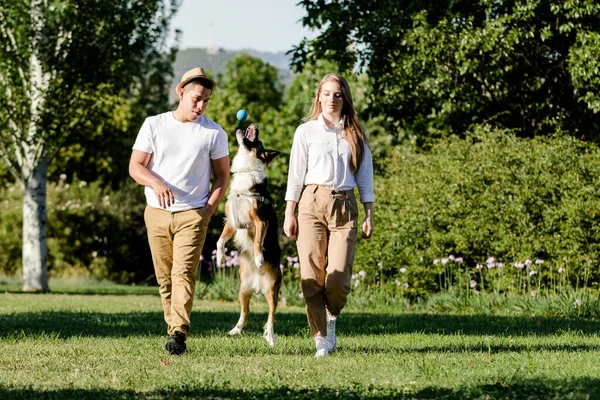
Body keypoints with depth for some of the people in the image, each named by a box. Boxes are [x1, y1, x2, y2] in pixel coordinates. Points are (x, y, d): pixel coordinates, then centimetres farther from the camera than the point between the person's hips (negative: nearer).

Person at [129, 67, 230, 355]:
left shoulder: (214, 133, 5)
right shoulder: (154, 125, 6)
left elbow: (222, 176, 11)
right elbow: (135, 166, 3)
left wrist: (208, 210, -3)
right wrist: (157, 184, -18)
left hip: (192, 215, -2)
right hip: (157, 213, 2)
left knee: (184, 273, -16)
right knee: (164, 277, 4)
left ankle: (179, 334, -24)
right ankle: (174, 329, 13)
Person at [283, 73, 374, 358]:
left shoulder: (355, 134, 11)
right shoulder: (306, 131, 7)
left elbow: (365, 175, 13)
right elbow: (295, 174, 6)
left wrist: (369, 215, 7)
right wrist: (289, 214, 2)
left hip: (344, 206, 1)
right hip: (312, 203, -1)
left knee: (337, 278, -11)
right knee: (312, 277, -6)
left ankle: (332, 316, 19)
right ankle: (322, 340, 0)